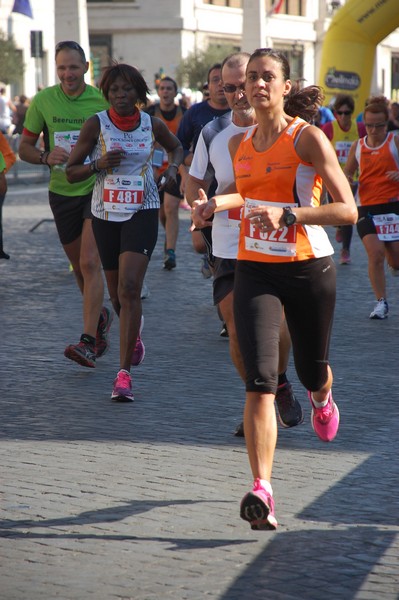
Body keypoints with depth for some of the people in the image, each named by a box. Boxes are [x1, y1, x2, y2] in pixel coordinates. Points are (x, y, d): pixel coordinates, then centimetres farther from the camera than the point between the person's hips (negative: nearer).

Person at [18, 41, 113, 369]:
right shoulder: (43, 101, -2)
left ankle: (89, 341, -19)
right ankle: (101, 316, 41)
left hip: (97, 190, -3)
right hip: (62, 192, 3)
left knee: (90, 263, -16)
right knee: (79, 267, 14)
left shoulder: (103, 101, -7)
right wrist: (47, 156, -16)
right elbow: (25, 147, 4)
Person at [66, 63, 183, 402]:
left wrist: (173, 168, 0)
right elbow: (71, 172, -2)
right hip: (105, 214, 2)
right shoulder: (96, 124, -5)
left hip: (142, 212, -2)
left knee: (129, 287, -19)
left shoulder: (153, 125, -1)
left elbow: (176, 147, 21)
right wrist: (99, 164, -20)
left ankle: (124, 373, -18)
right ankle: (134, 328, 51)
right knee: (117, 295, 13)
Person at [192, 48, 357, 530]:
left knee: (312, 371, 18)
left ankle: (322, 399, 57)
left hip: (309, 269, -2)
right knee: (260, 382, -14)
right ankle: (262, 491, -19)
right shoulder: (238, 144, 6)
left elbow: (348, 210, -15)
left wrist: (288, 215, -27)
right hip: (254, 271, 2)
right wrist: (215, 205, 5)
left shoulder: (307, 137, -10)